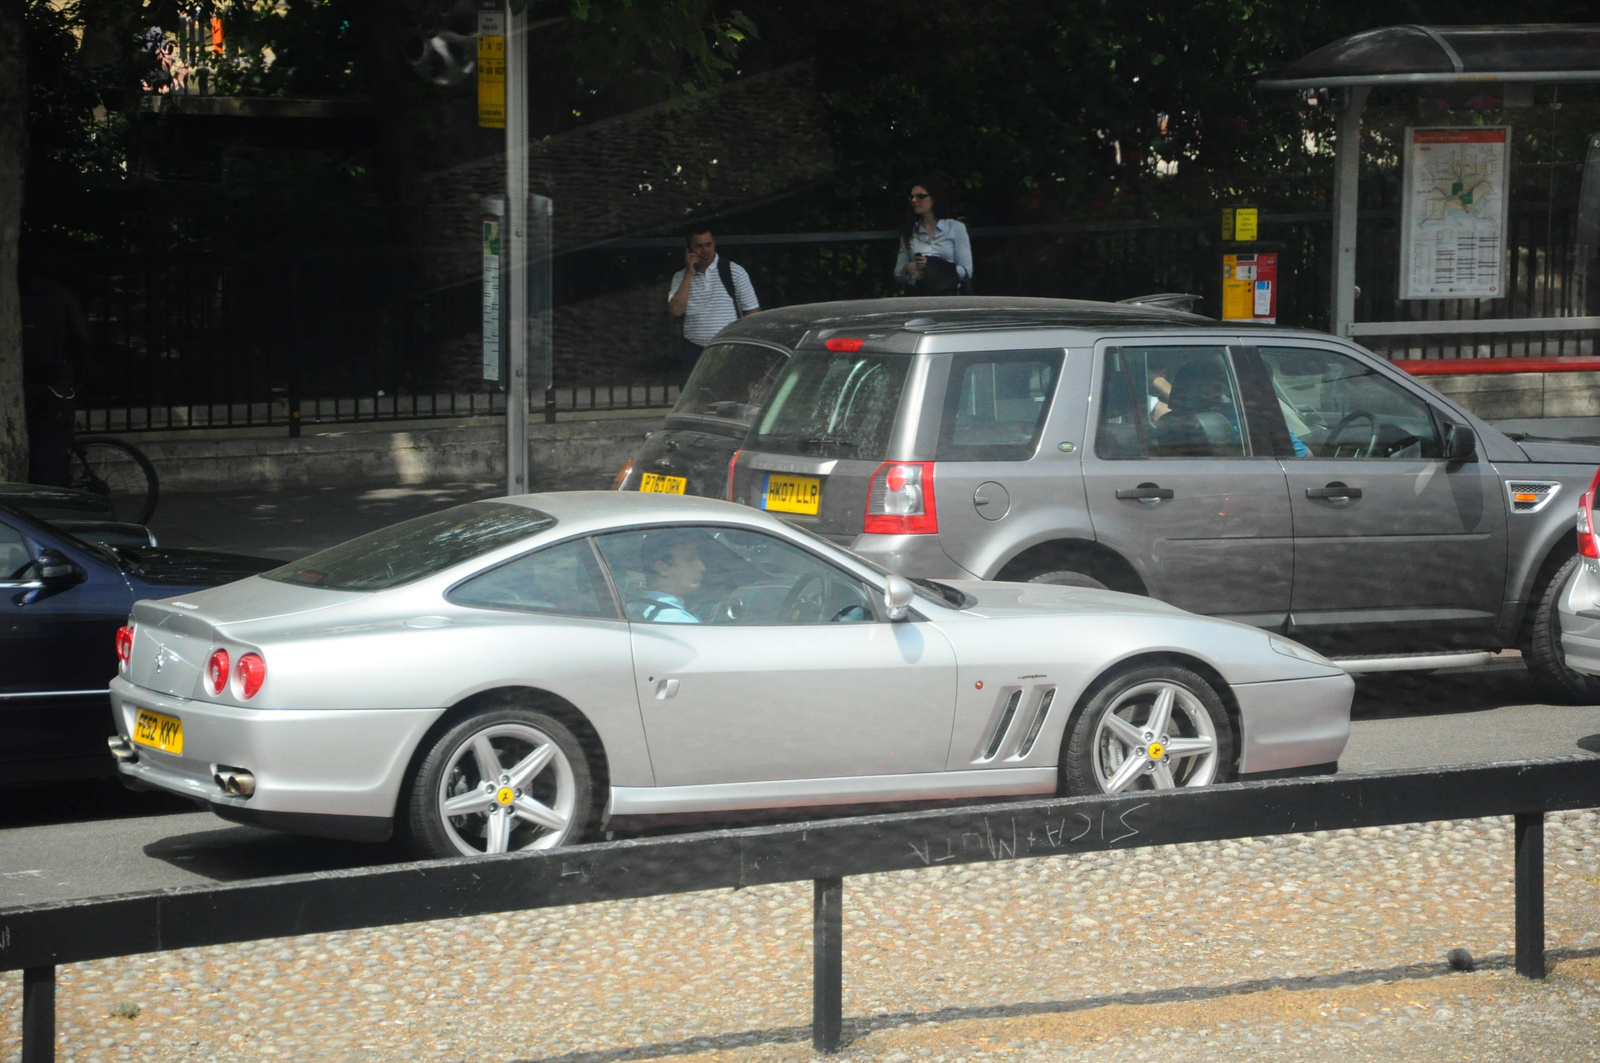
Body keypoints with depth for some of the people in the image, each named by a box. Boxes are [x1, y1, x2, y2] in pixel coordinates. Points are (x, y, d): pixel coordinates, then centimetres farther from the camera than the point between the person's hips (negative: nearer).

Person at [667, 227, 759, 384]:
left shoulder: (734, 271, 2)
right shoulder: (681, 277, 8)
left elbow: (752, 311, 3)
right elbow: (675, 310, -7)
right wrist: (689, 274, -7)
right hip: (695, 352, 2)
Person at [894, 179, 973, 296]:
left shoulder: (955, 228, 6)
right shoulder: (909, 232, 14)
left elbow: (966, 271, 0)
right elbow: (898, 273, 15)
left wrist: (936, 268, -13)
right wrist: (908, 268, -8)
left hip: (948, 294, -2)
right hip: (917, 294, 2)